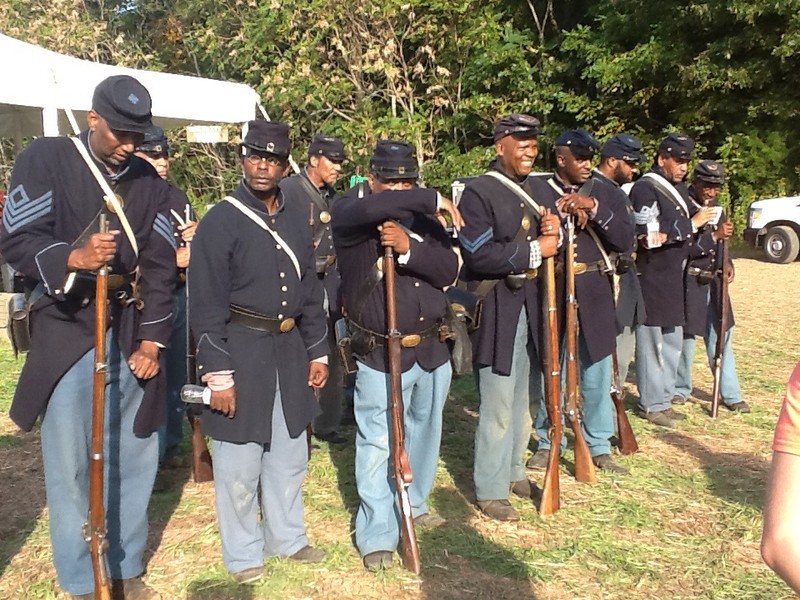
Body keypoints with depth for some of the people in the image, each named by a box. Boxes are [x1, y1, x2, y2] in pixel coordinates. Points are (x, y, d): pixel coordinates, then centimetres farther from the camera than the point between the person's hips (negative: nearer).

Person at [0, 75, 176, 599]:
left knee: (135, 454, 10)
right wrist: (72, 257, -30)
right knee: (70, 463, -2)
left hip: (131, 333, 4)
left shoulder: (150, 182, 8)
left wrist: (152, 339, -3)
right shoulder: (45, 159, -3)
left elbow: (159, 265, 5)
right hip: (67, 330, -4)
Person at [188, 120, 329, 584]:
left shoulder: (297, 219, 8)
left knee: (289, 454, 17)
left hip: (290, 350, 6)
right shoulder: (221, 221, -10)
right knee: (240, 462, 5)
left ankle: (287, 537, 35)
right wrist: (218, 373, -16)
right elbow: (207, 304, -13)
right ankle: (244, 554, 22)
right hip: (240, 351, -6)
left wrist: (318, 351, 12)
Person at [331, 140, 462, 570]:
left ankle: (413, 503, 40)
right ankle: (377, 536, 6)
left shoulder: (422, 219, 7)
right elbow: (371, 209, -33)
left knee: (423, 433, 19)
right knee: (377, 443, -5)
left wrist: (409, 248, -23)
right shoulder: (347, 212, -7)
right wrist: (431, 199, -25)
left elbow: (448, 270, -6)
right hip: (381, 354, -5)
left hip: (432, 350, 6)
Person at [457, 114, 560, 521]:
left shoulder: (533, 191, 13)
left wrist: (553, 233, -4)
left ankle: (513, 471, 33)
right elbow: (479, 256, -21)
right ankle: (490, 490, 10)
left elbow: (545, 245, 18)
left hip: (531, 307, 8)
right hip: (495, 311, -8)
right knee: (498, 403, -3)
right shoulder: (478, 192, -11)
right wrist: (534, 250, -19)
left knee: (524, 397, 16)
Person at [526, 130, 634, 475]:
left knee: (597, 375, 8)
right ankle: (548, 443, 23)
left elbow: (625, 240, -5)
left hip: (595, 297, 2)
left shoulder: (607, 193, 6)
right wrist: (566, 212, -17)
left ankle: (599, 447, 21)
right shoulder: (537, 191, 0)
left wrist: (593, 208, -16)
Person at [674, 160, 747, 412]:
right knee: (685, 335, 5)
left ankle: (730, 394, 17)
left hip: (713, 282, 7)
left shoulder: (716, 209, 10)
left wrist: (726, 264, -1)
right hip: (688, 283, -7)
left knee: (721, 336, 10)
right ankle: (680, 389, 22)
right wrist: (714, 236, -27)